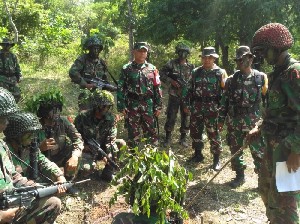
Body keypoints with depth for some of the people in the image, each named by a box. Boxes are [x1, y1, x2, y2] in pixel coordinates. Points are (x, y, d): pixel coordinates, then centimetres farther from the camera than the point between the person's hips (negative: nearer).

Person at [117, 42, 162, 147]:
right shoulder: (127, 69, 1)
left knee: (151, 131, 6)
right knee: (133, 133, 7)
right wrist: (121, 107, -5)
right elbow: (120, 89, 0)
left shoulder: (152, 69, 5)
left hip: (149, 105, 1)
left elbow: (157, 88, 6)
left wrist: (158, 106, 2)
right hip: (132, 106, -1)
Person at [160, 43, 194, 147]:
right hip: (174, 95, -3)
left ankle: (183, 138, 20)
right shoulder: (171, 63, -2)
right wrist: (171, 81, -15)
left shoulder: (191, 67, 7)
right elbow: (161, 74, -3)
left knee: (186, 117, 7)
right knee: (171, 117, 1)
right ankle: (168, 138, 16)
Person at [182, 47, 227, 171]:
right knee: (195, 131, 11)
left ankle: (216, 159, 12)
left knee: (213, 133, -1)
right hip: (196, 107, 4)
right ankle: (198, 154, 29)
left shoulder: (220, 72, -1)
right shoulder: (196, 72, 9)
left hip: (212, 108, -4)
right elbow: (189, 89, 13)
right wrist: (186, 104, 8)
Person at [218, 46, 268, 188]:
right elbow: (225, 100, 8)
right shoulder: (231, 79, 5)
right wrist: (222, 119, 7)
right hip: (234, 121, 3)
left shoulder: (261, 78, -2)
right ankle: (239, 176, 29)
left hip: (253, 122, -3)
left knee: (258, 152, 1)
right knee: (235, 150, 12)